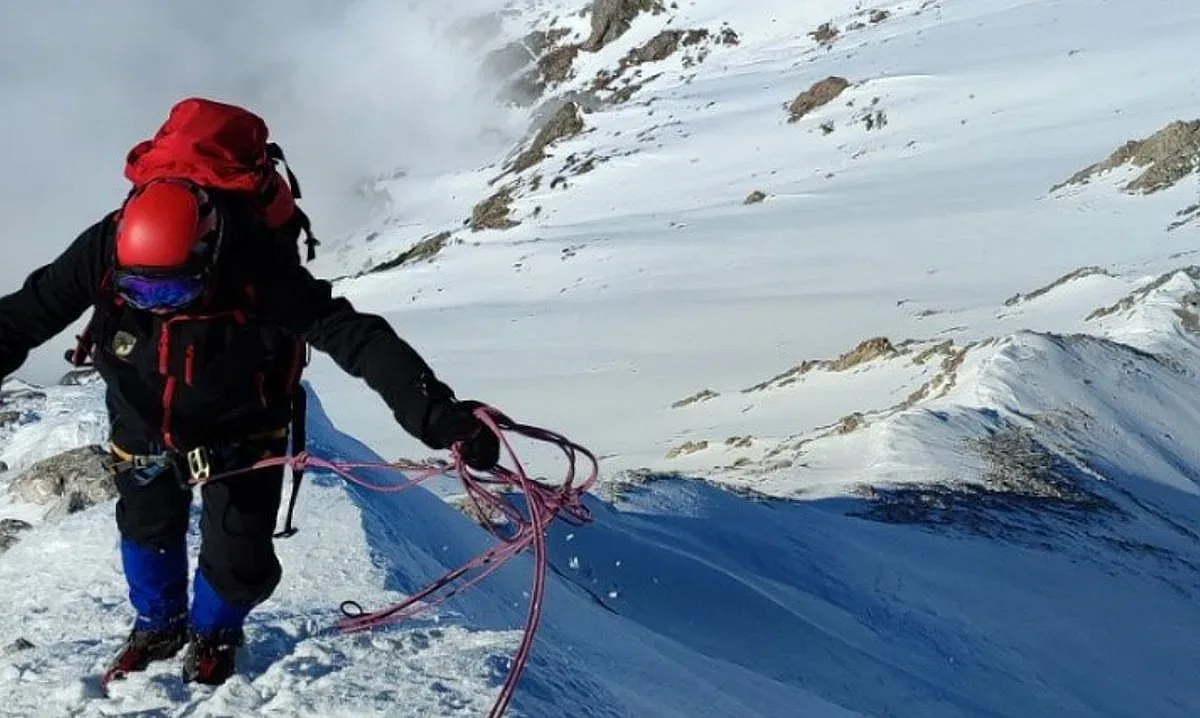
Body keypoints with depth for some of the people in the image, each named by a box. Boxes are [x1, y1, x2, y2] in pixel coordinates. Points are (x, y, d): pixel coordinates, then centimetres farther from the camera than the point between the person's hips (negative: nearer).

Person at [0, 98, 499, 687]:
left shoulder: (261, 270, -40)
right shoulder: (106, 250, -33)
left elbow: (358, 337, -44)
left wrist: (436, 414, -57)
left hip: (241, 434, -2)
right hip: (143, 427, 3)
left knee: (239, 561, 1)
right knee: (147, 529, 22)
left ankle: (214, 632, 37)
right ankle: (159, 625, 53)